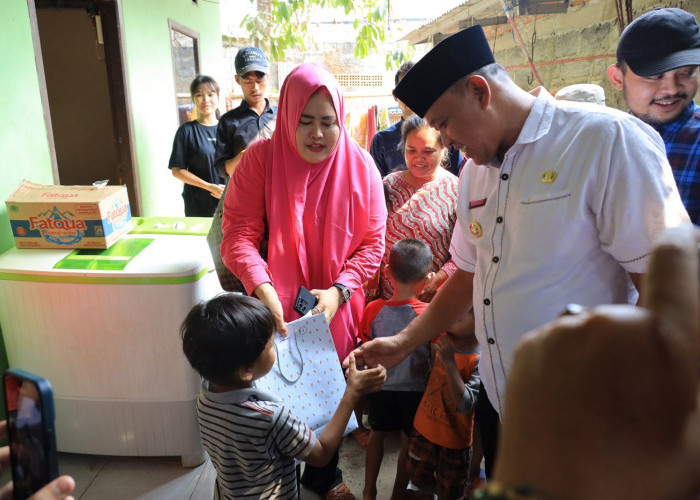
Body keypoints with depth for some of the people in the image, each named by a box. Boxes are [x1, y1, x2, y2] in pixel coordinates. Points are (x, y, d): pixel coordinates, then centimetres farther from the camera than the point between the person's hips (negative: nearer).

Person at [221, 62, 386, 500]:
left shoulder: (359, 164, -5)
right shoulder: (260, 159, -9)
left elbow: (373, 242, -4)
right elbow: (238, 233, -13)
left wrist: (338, 291, -17)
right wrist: (262, 289, -28)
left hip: (336, 312, 2)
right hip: (276, 311, -1)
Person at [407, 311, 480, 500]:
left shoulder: (480, 359, -25)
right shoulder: (443, 337, -10)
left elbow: (465, 405, -33)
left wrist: (449, 362, -36)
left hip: (455, 441, -5)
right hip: (423, 429, 5)